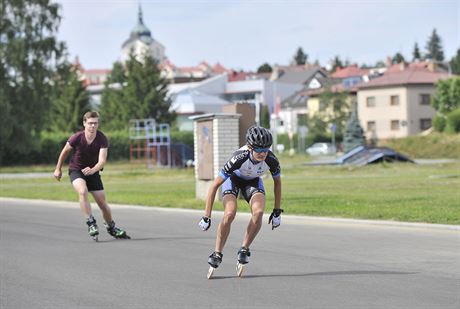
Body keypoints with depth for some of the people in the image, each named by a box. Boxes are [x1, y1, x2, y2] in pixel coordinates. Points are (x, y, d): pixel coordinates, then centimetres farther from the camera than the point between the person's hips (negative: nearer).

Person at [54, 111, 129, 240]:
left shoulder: (102, 139, -19)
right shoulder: (76, 138, -20)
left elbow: (102, 160, -28)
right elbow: (65, 152, -2)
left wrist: (92, 170, -47)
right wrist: (58, 169, 7)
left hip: (93, 171, 2)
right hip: (76, 170, -2)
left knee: (102, 203, 2)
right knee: (82, 191, -32)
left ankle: (111, 227, 26)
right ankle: (91, 224, -30)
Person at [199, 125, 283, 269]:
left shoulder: (271, 160, -31)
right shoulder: (239, 158, -40)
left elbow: (277, 181, -8)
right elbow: (214, 185, -32)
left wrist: (277, 211, -4)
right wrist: (206, 217, -30)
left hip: (253, 181, 3)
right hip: (233, 178, -2)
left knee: (258, 212, -26)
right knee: (230, 214, -27)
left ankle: (244, 249, -6)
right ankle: (217, 253, -8)